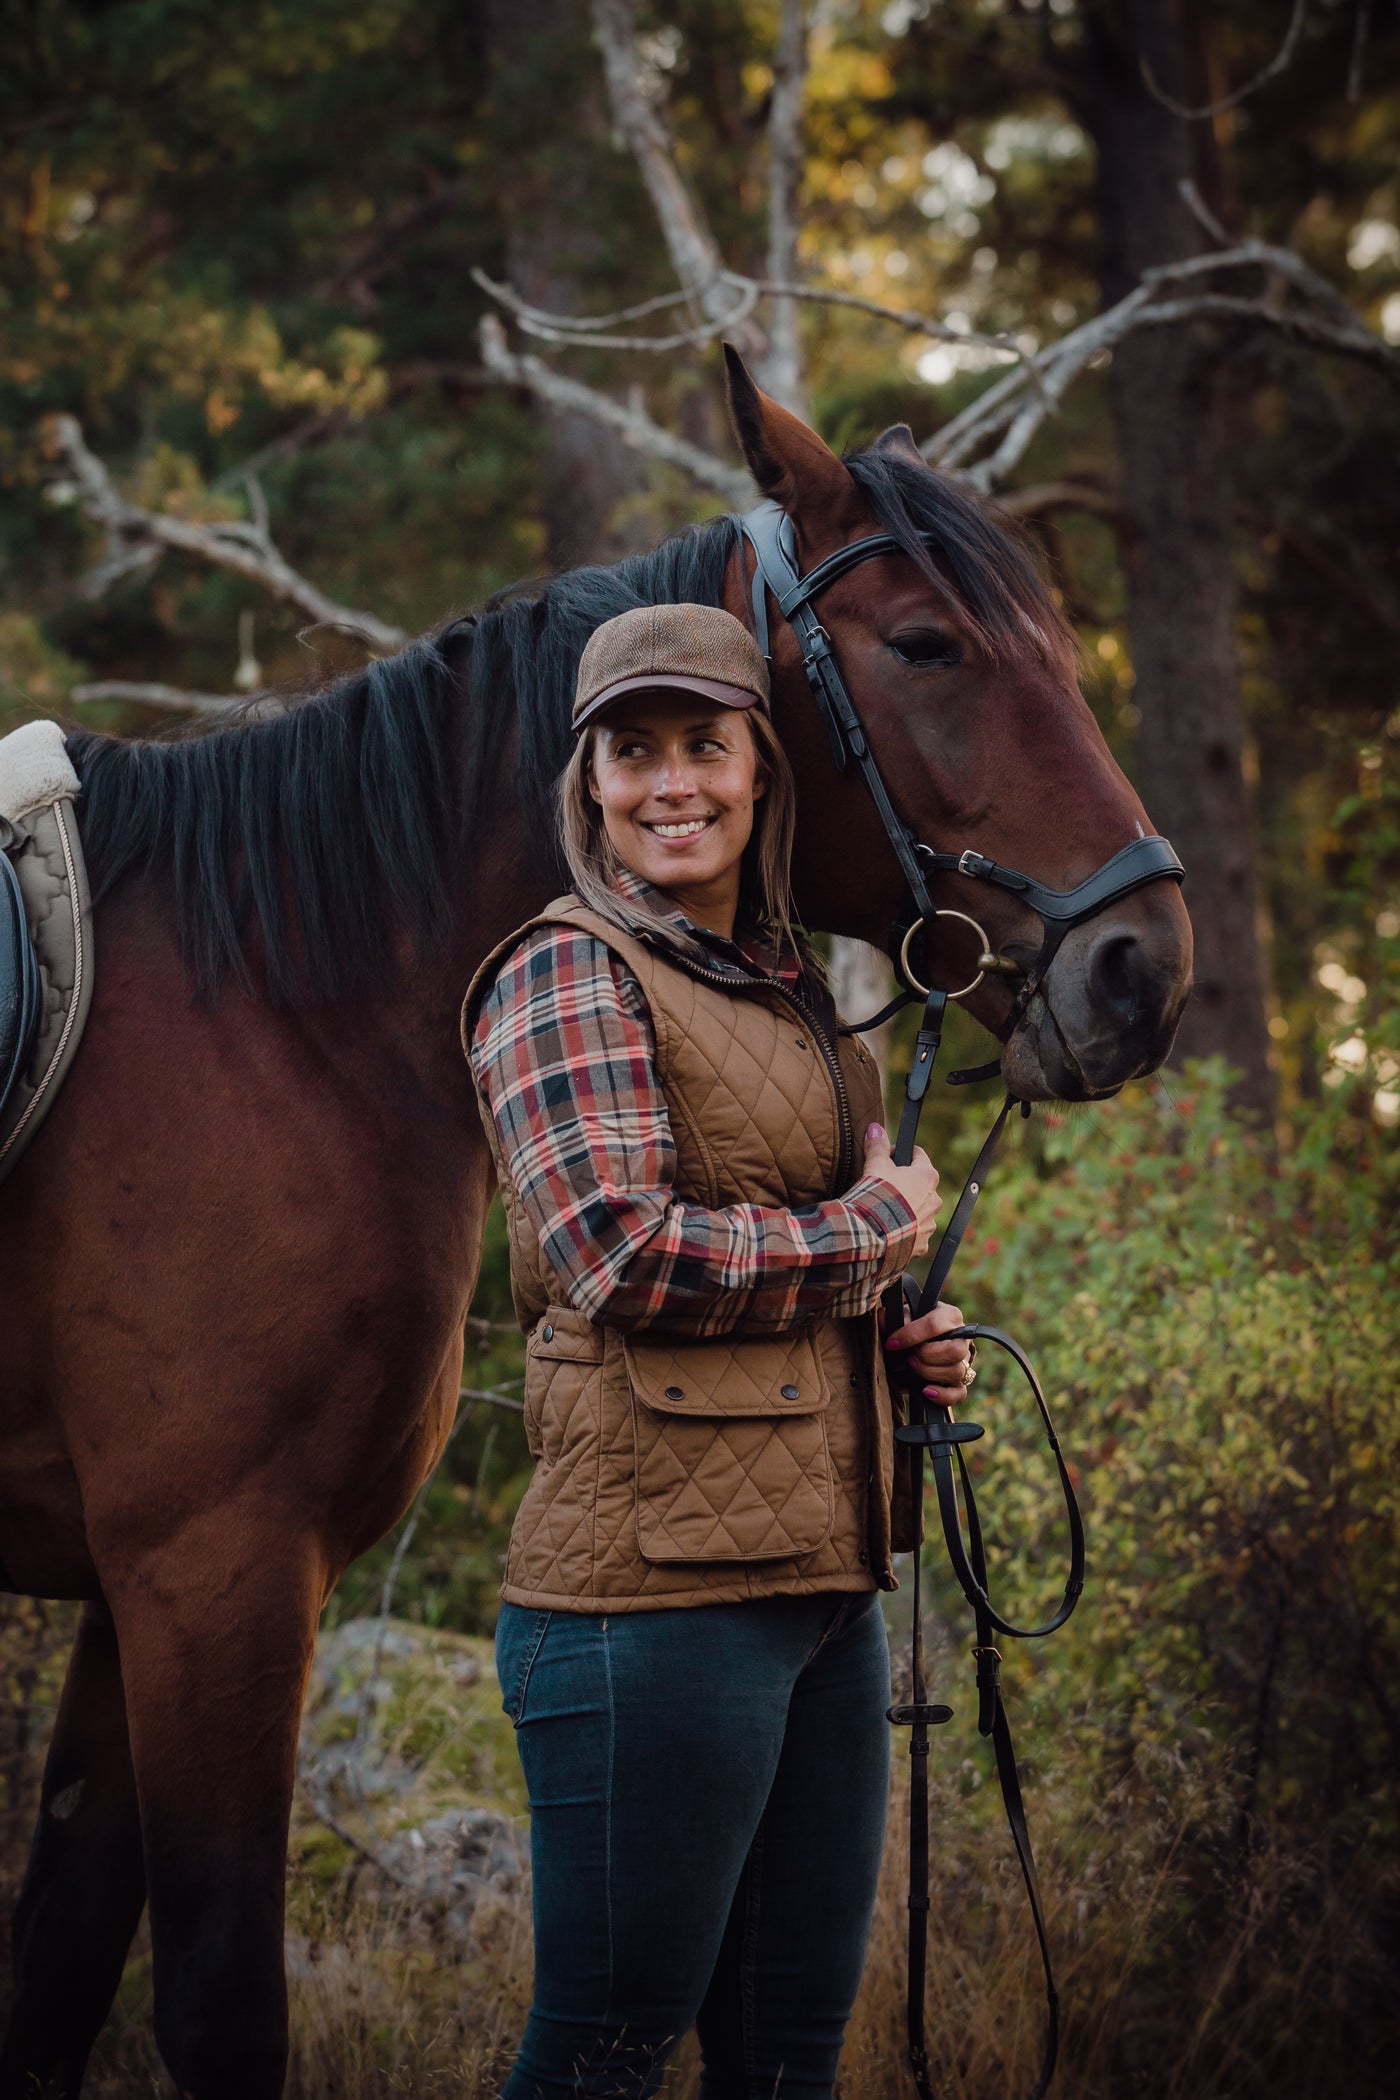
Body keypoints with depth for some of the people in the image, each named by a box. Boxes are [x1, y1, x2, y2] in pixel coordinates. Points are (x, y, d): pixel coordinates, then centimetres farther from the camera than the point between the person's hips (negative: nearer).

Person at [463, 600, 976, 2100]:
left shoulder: (793, 1000, 19)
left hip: (824, 1583, 9)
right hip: (660, 1582, -8)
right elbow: (625, 1252, -21)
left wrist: (906, 1348, 13)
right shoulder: (570, 977, -6)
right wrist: (875, 1231, -9)